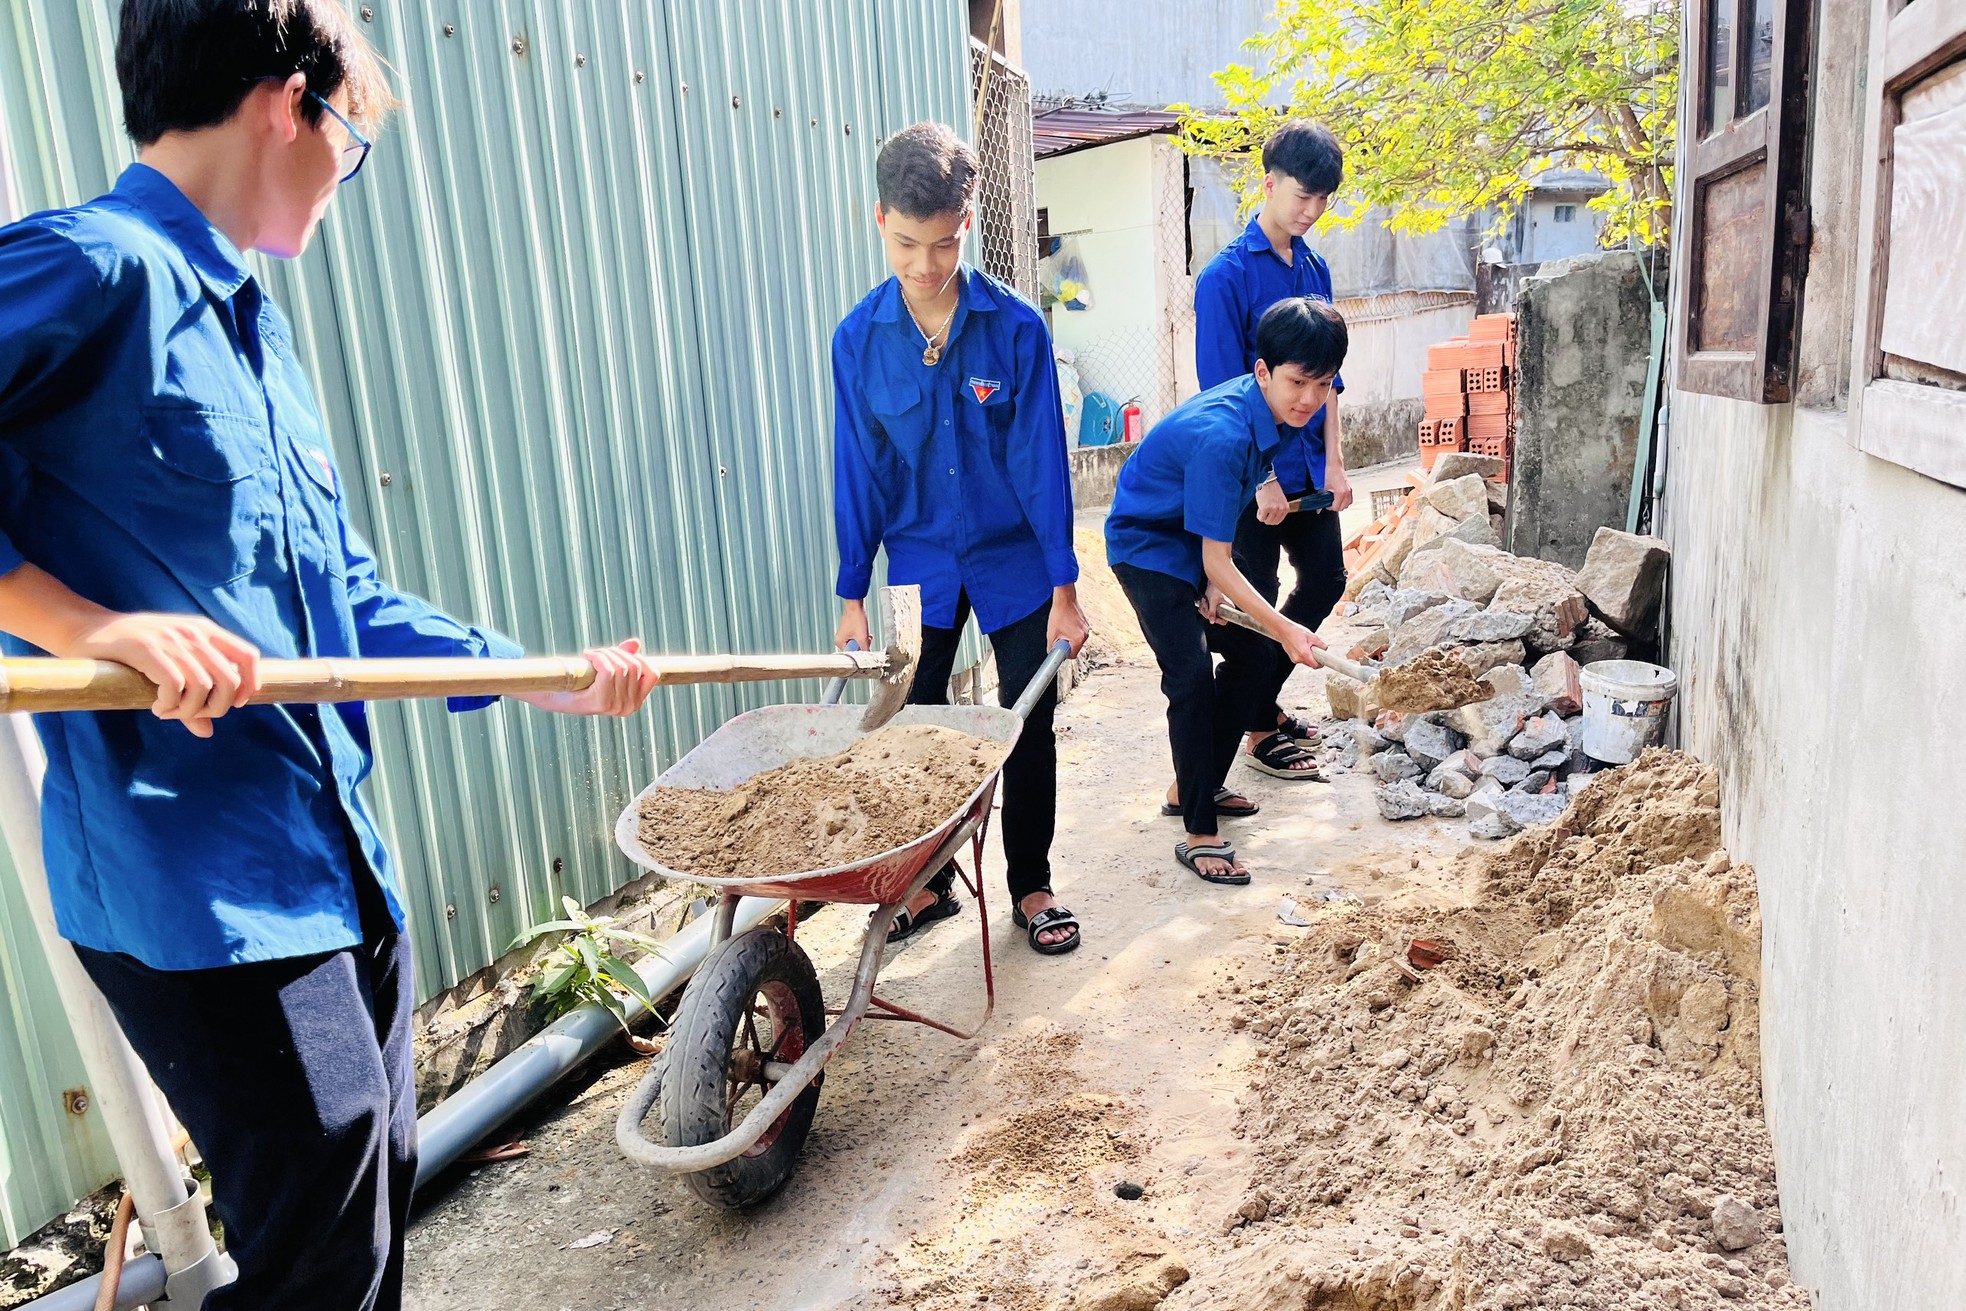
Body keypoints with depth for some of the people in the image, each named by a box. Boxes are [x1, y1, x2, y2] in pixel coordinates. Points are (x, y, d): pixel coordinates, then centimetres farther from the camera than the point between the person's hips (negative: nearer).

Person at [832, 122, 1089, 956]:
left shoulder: (1015, 326, -13)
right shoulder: (859, 339, -7)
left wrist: (1064, 586, -10)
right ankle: (927, 883, 27)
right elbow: (857, 471, -1)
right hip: (920, 565, 2)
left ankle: (1031, 888, 25)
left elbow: (1042, 460, -10)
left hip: (1015, 561, -1)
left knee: (1029, 729, 6)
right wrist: (852, 593, 1)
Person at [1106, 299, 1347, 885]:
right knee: (1191, 674, -19)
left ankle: (1196, 784, 23)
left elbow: (1224, 524, 5)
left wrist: (1215, 584, -6)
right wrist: (1283, 628, -32)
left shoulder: (1279, 414, -8)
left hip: (1201, 540, 9)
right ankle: (1199, 833, -11)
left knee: (1254, 654, 7)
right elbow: (1216, 561, -30)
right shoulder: (1222, 435, -35)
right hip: (1147, 543, -9)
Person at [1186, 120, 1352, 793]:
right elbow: (1223, 393, -17)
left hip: (1310, 467, 8)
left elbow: (1326, 376, 12)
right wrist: (1263, 481, -18)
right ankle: (1258, 730, 19)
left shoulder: (1314, 268, 8)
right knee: (1256, 604, 3)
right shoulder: (1226, 276, -15)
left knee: (1325, 579, 15)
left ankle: (1263, 699, 32)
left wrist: (1334, 461, 4)